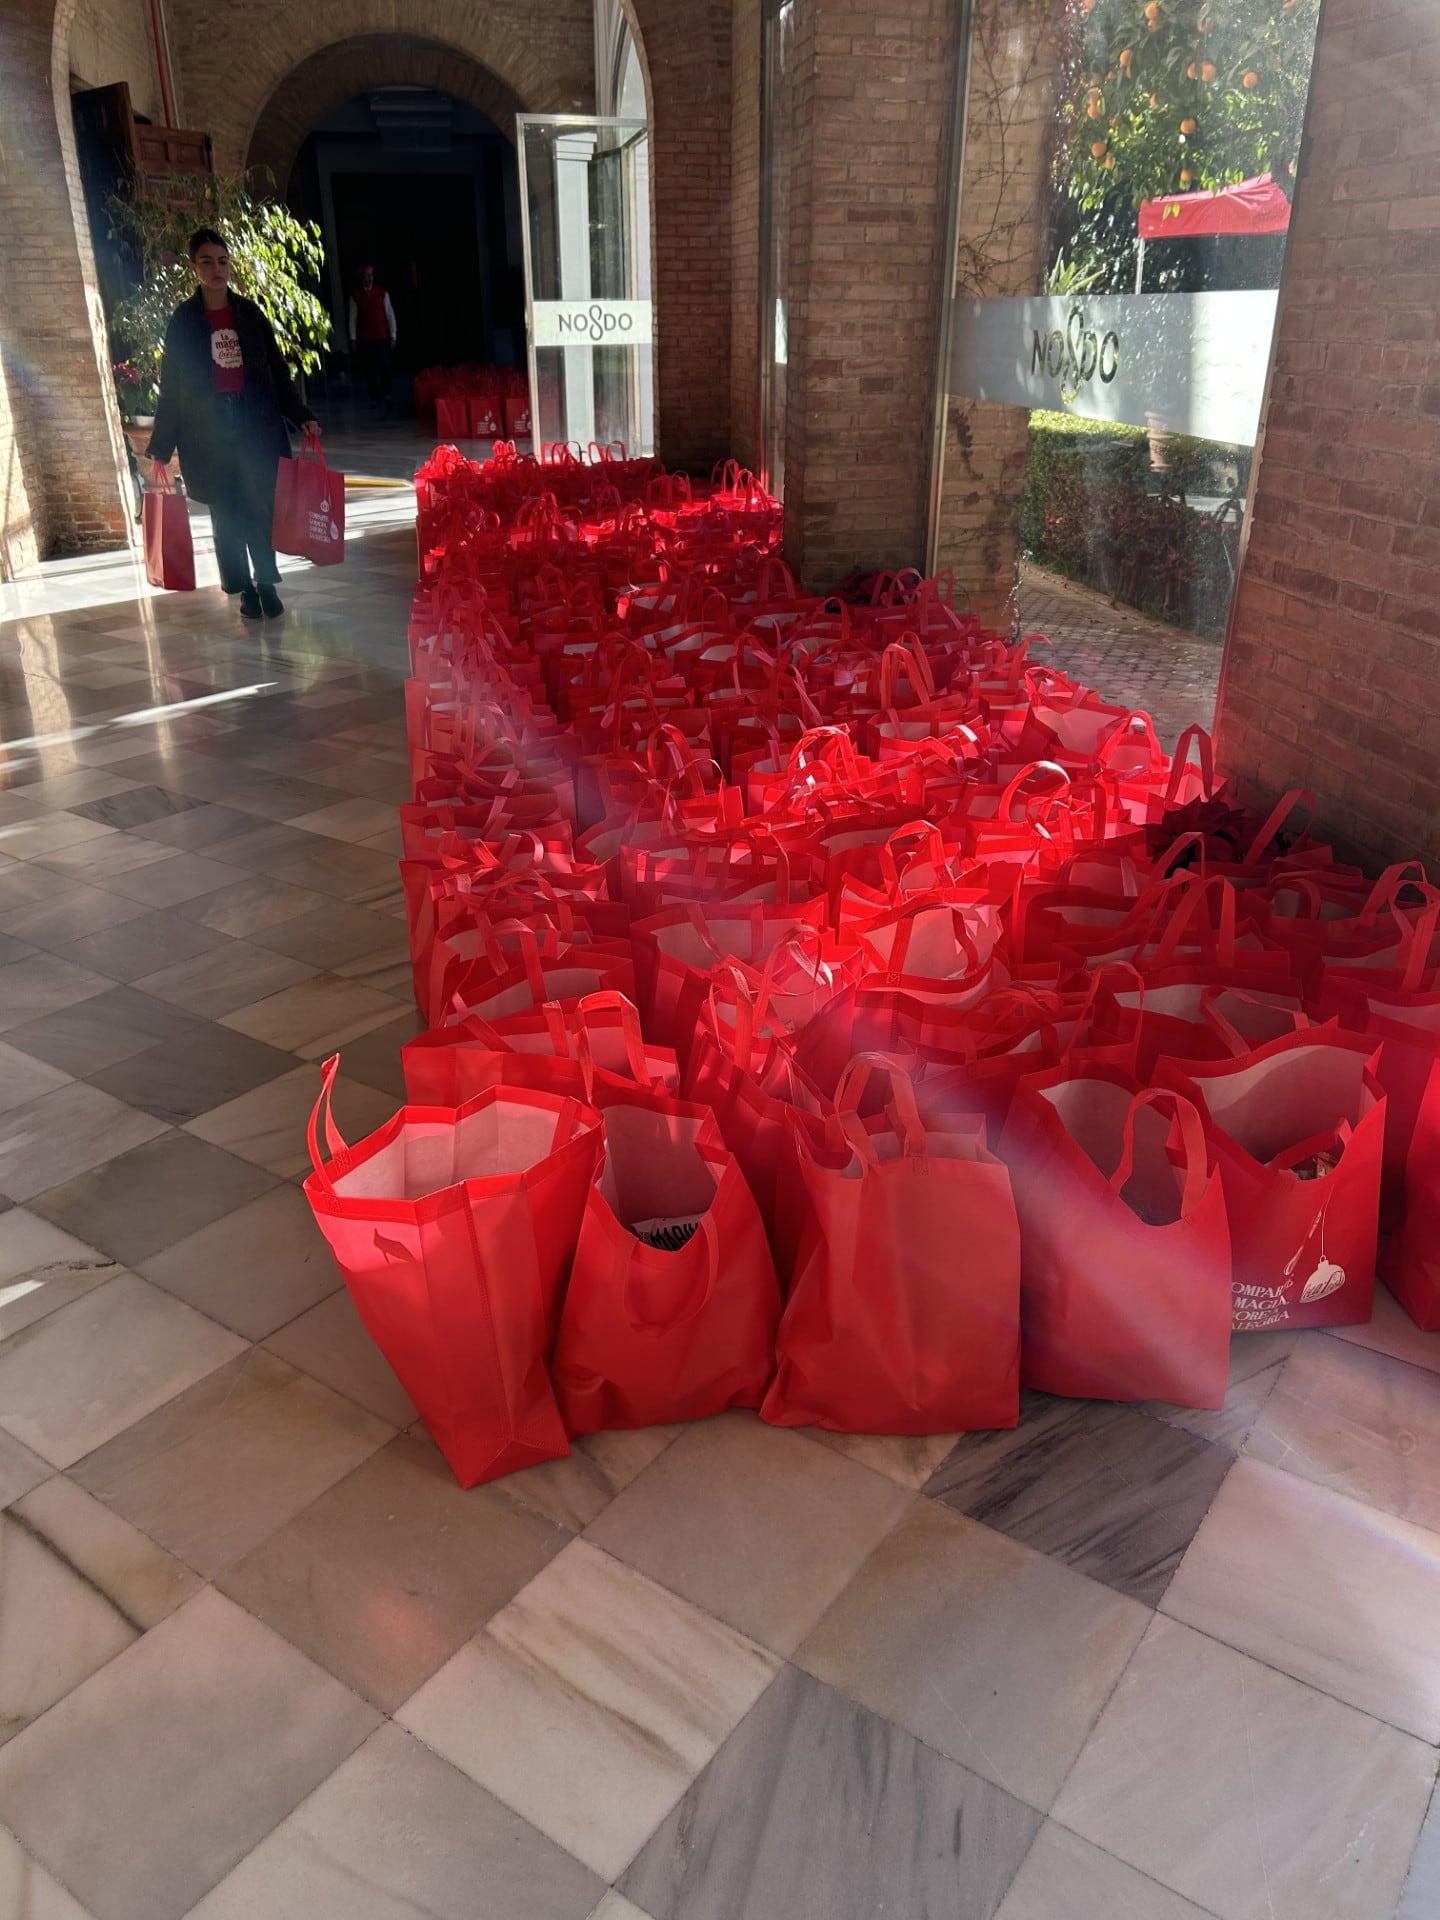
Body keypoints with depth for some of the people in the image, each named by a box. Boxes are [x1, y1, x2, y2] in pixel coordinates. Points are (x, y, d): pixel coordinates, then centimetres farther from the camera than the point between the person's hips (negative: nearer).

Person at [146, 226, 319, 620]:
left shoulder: (249, 312, 7)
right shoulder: (184, 319, 2)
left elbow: (277, 370, 11)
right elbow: (171, 385, 3)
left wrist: (302, 416, 3)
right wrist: (160, 446, 0)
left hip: (256, 421, 1)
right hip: (209, 429, -1)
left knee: (260, 506, -5)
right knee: (225, 513, 3)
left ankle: (266, 583, 7)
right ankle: (244, 588, 12)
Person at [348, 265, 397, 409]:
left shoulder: (382, 293, 3)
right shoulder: (355, 296, 5)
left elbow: (390, 315, 4)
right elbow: (353, 318, 5)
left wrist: (393, 336, 0)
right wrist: (353, 339, 1)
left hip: (382, 337, -1)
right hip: (364, 339, 1)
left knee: (384, 367, -2)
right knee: (369, 369, 0)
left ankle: (386, 393, 20)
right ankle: (375, 398, 7)